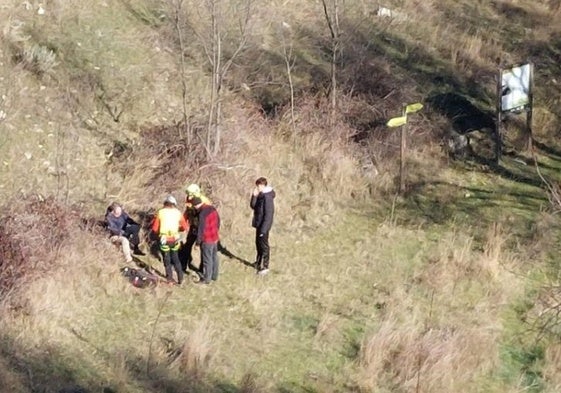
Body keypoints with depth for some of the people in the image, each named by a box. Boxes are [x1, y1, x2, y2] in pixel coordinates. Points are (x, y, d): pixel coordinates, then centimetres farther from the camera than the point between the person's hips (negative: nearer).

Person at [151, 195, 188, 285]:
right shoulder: (178, 212, 1)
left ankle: (170, 278, 20)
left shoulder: (160, 212, -4)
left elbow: (154, 228, -3)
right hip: (175, 239, 2)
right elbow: (185, 227, 3)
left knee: (167, 259, 15)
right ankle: (180, 277, 18)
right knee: (175, 258, 20)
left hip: (164, 239, -2)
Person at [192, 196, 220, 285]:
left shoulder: (202, 214, -26)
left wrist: (198, 242, -12)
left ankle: (206, 279, 11)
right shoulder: (212, 208, 1)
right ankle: (214, 275, 32)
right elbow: (218, 221, 13)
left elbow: (201, 229, -22)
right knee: (214, 257, 20)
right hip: (215, 238, 9)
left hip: (207, 240, -9)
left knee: (207, 259, 2)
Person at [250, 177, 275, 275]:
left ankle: (265, 267, 10)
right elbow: (253, 206, 9)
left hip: (264, 225, -9)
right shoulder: (260, 195, 6)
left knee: (264, 245, 1)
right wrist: (254, 196, -7)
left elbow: (268, 214, -23)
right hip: (259, 224, 9)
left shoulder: (267, 197, -22)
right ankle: (259, 262, 37)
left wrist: (263, 229, -22)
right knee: (258, 243, 21)